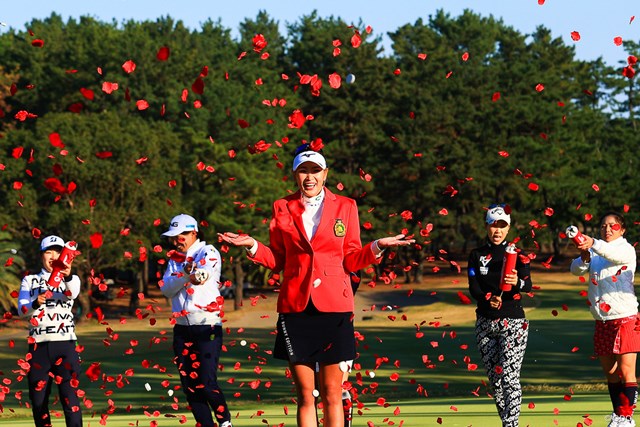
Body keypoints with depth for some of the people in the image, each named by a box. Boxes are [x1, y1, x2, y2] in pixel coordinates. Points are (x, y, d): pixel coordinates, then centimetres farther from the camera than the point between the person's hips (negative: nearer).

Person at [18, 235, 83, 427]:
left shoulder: (71, 280, 9)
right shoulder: (30, 281, 12)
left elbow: (72, 293, -16)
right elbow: (21, 310, -4)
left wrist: (67, 276, -38)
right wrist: (35, 303, -26)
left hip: (65, 344, -2)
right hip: (38, 346, 2)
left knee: (70, 397, -10)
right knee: (38, 400, 5)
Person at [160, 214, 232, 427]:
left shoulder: (209, 252, -3)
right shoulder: (174, 259, 14)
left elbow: (205, 272, -26)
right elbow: (166, 289, -1)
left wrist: (197, 273, -51)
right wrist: (185, 273, -21)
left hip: (207, 327, -6)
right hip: (182, 328, 6)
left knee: (207, 384, -12)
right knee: (190, 385, 4)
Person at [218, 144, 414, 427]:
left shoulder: (345, 207, 7)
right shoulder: (283, 208, 9)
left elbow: (351, 260, 9)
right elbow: (276, 261, 12)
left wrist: (377, 247, -6)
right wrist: (252, 246, -3)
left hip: (333, 308, -1)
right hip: (296, 308, 1)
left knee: (332, 394, -1)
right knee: (305, 395, 2)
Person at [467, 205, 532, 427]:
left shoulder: (517, 254, 2)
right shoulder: (477, 255, 9)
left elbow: (528, 285, -11)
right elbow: (473, 287, -3)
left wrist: (517, 283, -35)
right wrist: (489, 298, -24)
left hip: (513, 322, -4)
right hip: (485, 323, 4)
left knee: (509, 375, -16)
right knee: (494, 380, 6)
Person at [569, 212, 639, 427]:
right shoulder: (595, 250, 11)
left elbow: (614, 254, -29)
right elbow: (576, 270, -1)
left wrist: (593, 244, -48)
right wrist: (584, 257, -24)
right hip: (602, 320, 6)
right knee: (610, 372, 11)